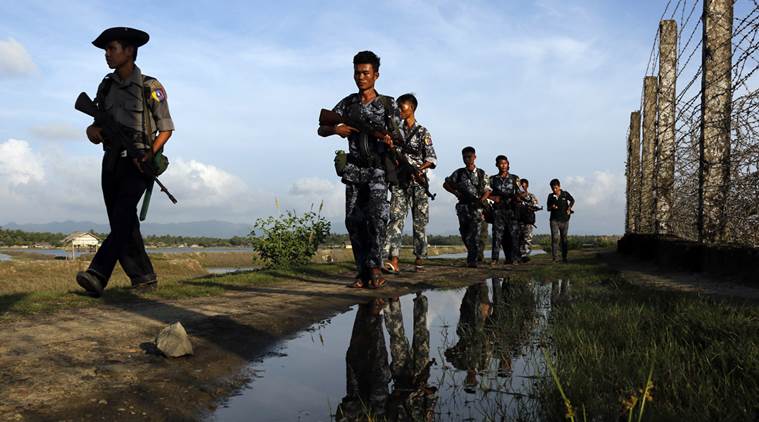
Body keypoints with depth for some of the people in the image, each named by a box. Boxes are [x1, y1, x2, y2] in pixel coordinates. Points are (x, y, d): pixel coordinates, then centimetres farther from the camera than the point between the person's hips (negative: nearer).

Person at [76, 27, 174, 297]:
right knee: (123, 224, 4)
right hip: (111, 162, 6)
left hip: (137, 163, -6)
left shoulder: (150, 87, -1)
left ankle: (98, 276, -31)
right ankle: (144, 278, 11)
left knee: (122, 216, -21)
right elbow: (98, 127, 17)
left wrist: (150, 155, -17)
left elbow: (166, 128, -1)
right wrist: (93, 131, -8)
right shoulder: (106, 87, 15)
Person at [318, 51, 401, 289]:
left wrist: (389, 141, -22)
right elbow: (321, 130, 11)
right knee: (354, 221, -1)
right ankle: (363, 272, 7)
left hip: (378, 169, -3)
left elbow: (397, 135, 2)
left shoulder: (388, 104, 5)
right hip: (354, 170, 3)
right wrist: (336, 129, -12)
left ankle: (374, 266, -10)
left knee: (377, 216, -21)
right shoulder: (347, 103, 12)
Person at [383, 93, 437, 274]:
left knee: (420, 222, 3)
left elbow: (432, 158, -4)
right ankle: (393, 261, -19)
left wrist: (419, 168, -20)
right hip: (399, 181, 2)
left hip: (418, 182, -2)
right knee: (396, 218, -11)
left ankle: (419, 260, 13)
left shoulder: (422, 132, 3)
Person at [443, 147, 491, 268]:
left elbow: (487, 191, 8)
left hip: (477, 207, -2)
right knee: (464, 234, 7)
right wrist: (456, 192, 0)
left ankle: (472, 260, -10)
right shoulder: (458, 173, 7)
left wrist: (481, 200, -10)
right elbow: (446, 184, 14)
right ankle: (472, 255, 27)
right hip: (463, 207, 2)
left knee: (475, 235, -11)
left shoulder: (481, 174, 6)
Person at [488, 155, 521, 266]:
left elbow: (519, 194, 6)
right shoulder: (492, 179, 10)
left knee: (513, 233, -2)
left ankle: (513, 258, 3)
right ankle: (494, 258, -5)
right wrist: (493, 197, -5)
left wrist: (516, 198, -14)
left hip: (511, 209, 0)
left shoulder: (514, 178, 10)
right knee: (497, 234, -5)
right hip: (498, 210, 0)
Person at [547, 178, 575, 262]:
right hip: (554, 220, 0)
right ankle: (554, 258, -12)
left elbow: (572, 200, 17)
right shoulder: (550, 196, 4)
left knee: (564, 238, 7)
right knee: (555, 238, -12)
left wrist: (569, 208, 2)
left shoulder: (565, 194, 1)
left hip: (564, 220, 1)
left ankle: (564, 257, 16)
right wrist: (552, 207, -12)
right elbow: (548, 207, 10)